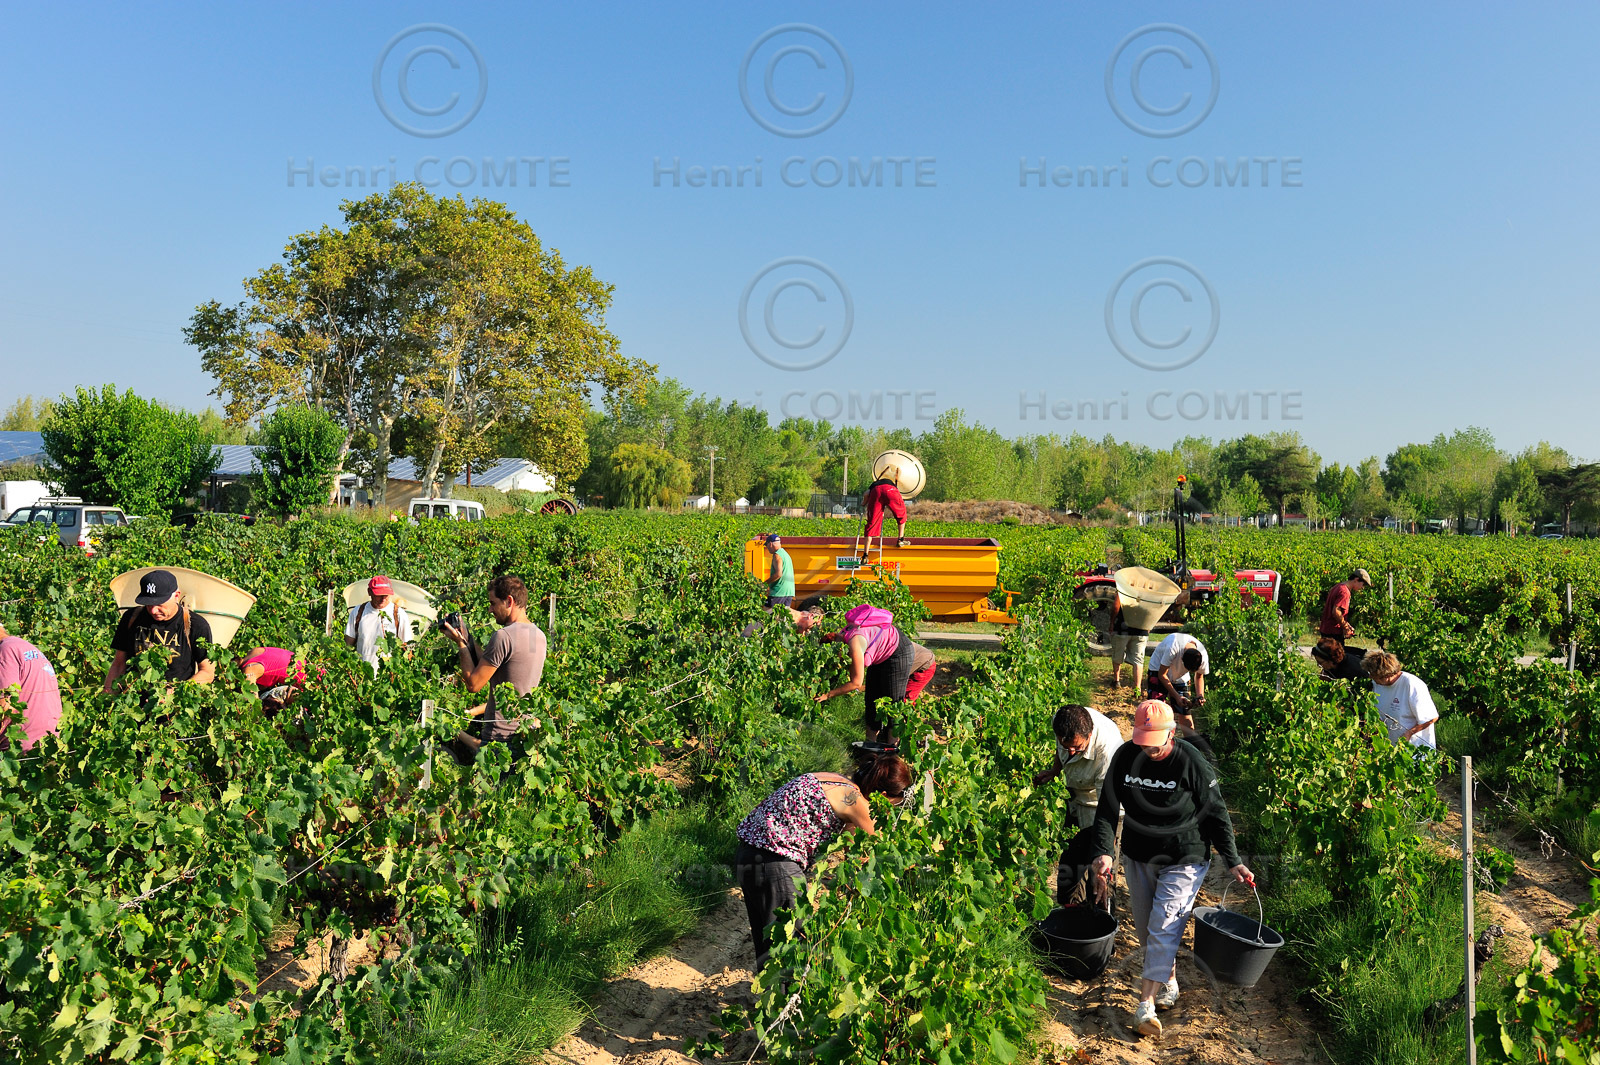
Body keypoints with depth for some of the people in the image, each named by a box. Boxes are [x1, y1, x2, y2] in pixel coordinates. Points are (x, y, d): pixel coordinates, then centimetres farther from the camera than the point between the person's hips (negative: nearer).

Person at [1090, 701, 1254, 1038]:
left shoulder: (1193, 764, -19)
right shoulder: (1125, 757, -10)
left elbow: (1216, 815, -7)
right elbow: (1107, 808, -6)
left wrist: (1233, 862, -10)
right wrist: (1103, 853, -18)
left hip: (1183, 860, -4)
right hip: (1137, 857, 4)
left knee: (1163, 927, -9)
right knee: (1145, 928, 14)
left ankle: (1146, 1003, -4)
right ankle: (1169, 982, 36)